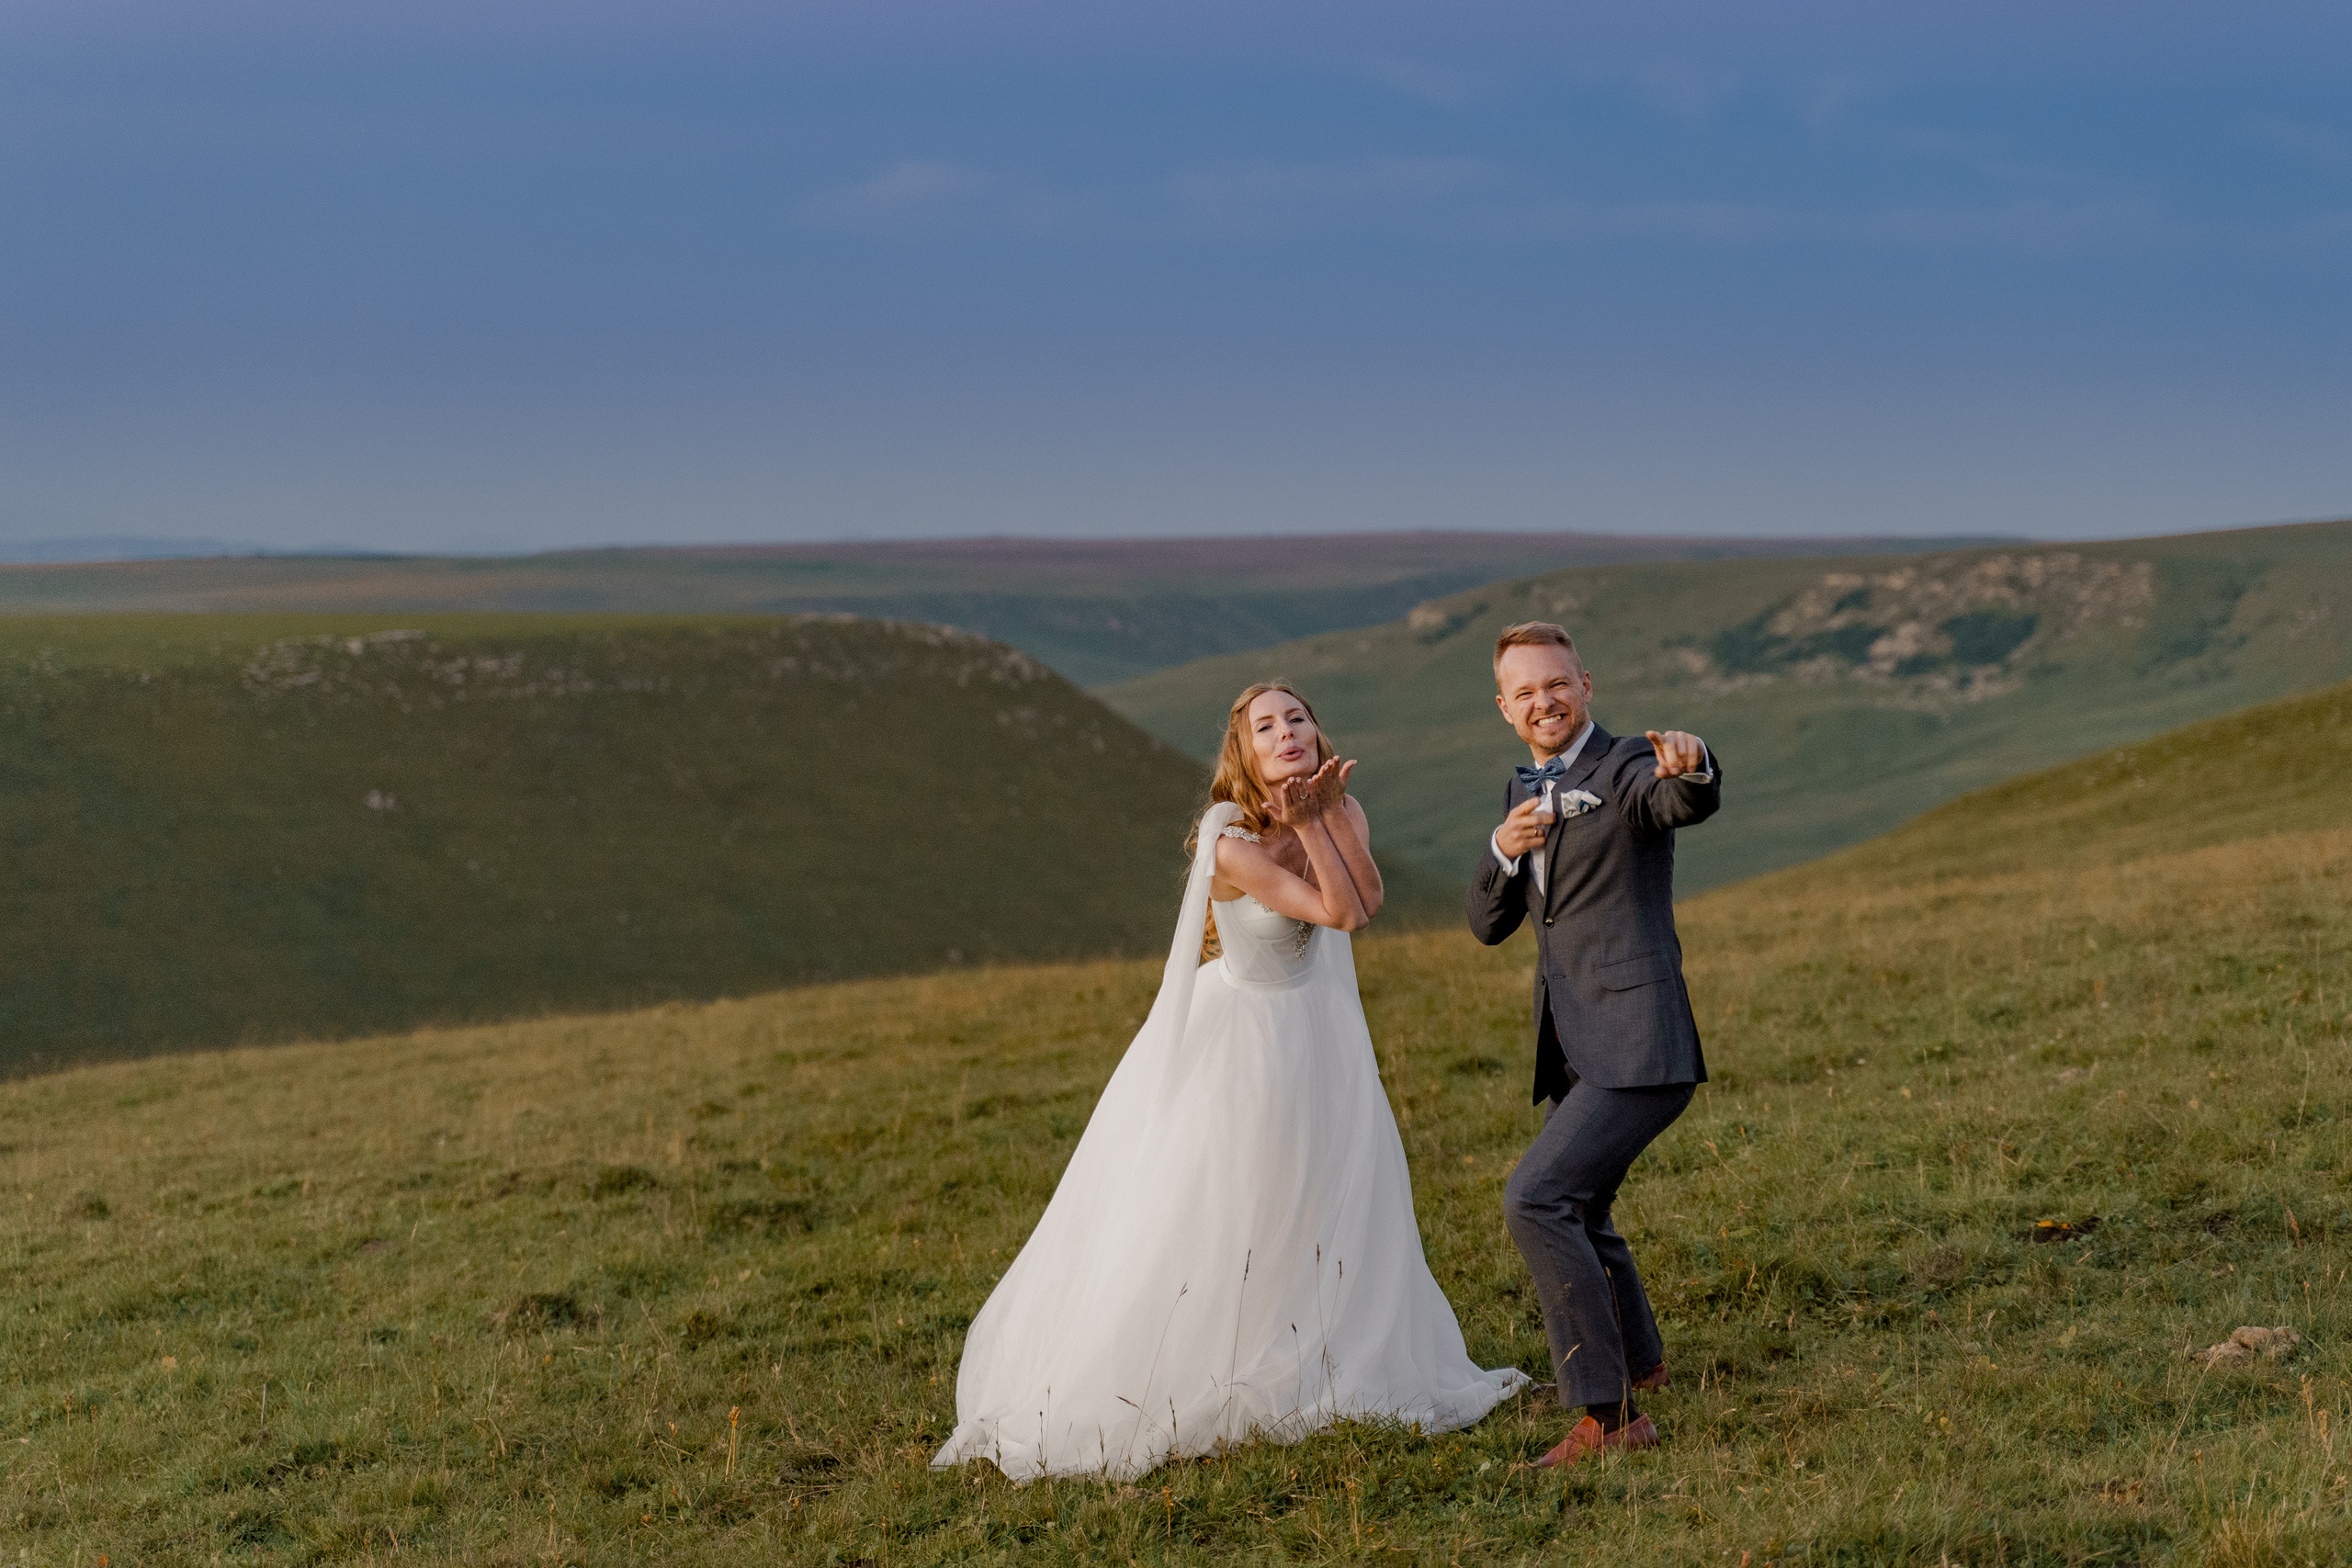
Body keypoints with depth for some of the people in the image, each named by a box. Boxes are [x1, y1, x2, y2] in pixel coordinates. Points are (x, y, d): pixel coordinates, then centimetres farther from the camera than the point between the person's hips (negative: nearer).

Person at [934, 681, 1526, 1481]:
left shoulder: (1342, 811, -7)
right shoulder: (1233, 847, -27)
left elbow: (1368, 899, -24)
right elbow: (1338, 912, -29)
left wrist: (1324, 812, -29)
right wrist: (1305, 825, -28)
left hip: (1314, 1036, 7)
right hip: (1235, 1040, -7)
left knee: (1329, 1213, 14)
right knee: (1191, 1229, -1)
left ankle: (1301, 1374, 32)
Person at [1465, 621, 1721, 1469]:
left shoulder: (1629, 768, -9)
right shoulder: (1527, 792, 15)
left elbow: (1692, 802, -32)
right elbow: (1488, 925, 13)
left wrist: (1692, 764, -56)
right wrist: (1505, 851, -7)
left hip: (1636, 1049, -9)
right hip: (1574, 1054, 9)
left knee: (1534, 1199, -21)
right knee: (1576, 1216, 24)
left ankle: (1605, 1414, -14)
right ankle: (1636, 1364, 51)